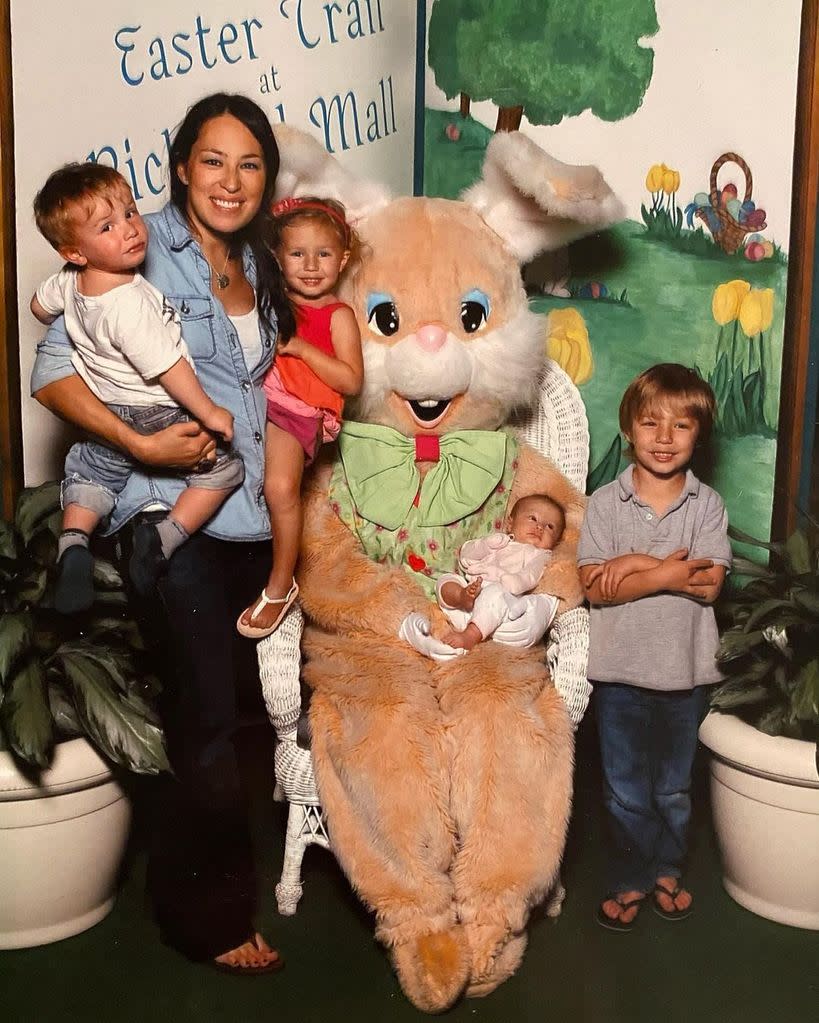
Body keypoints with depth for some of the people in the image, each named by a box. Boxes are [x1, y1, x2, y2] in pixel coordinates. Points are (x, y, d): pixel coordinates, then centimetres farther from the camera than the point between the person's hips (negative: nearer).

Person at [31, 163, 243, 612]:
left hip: (102, 415, 8)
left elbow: (40, 304, 15)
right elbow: (167, 369, -28)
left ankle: (72, 542, 10)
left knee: (90, 469, 29)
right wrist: (209, 412, -16)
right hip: (156, 419, -7)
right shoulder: (130, 304, -32)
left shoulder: (70, 283, -7)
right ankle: (163, 539, -7)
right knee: (224, 467, 1)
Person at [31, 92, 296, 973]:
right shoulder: (143, 253, -9)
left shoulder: (258, 267, 13)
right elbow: (52, 370, -15)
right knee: (207, 719, -2)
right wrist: (142, 445, -24)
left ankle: (224, 878, 38)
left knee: (247, 695, 15)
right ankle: (205, 916, 20)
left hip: (255, 511, 7)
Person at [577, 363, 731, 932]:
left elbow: (709, 585, -15)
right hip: (621, 669, -1)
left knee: (675, 788, 19)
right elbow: (596, 587, -15)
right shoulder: (605, 503, -7)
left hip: (686, 669, 1)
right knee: (626, 789, 13)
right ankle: (630, 879, 31)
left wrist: (634, 564, -21)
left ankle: (668, 869, 41)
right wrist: (669, 572, -22)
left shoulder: (708, 505, -4)